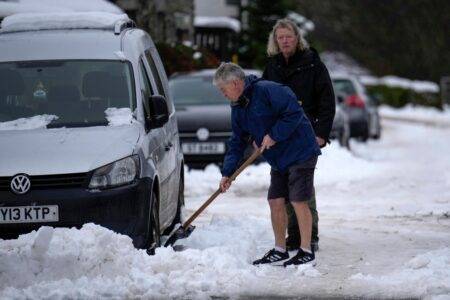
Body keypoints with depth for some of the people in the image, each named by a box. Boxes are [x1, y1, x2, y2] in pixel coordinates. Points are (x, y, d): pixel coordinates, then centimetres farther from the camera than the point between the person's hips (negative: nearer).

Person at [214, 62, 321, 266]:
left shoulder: (267, 90, -19)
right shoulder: (238, 108, 9)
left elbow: (294, 113, -23)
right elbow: (237, 143, 12)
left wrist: (274, 135, -20)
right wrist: (227, 173, 4)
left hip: (300, 152, -9)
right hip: (278, 160, 9)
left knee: (298, 201, -8)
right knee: (276, 202, 7)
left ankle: (306, 252, -1)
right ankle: (280, 251, 16)